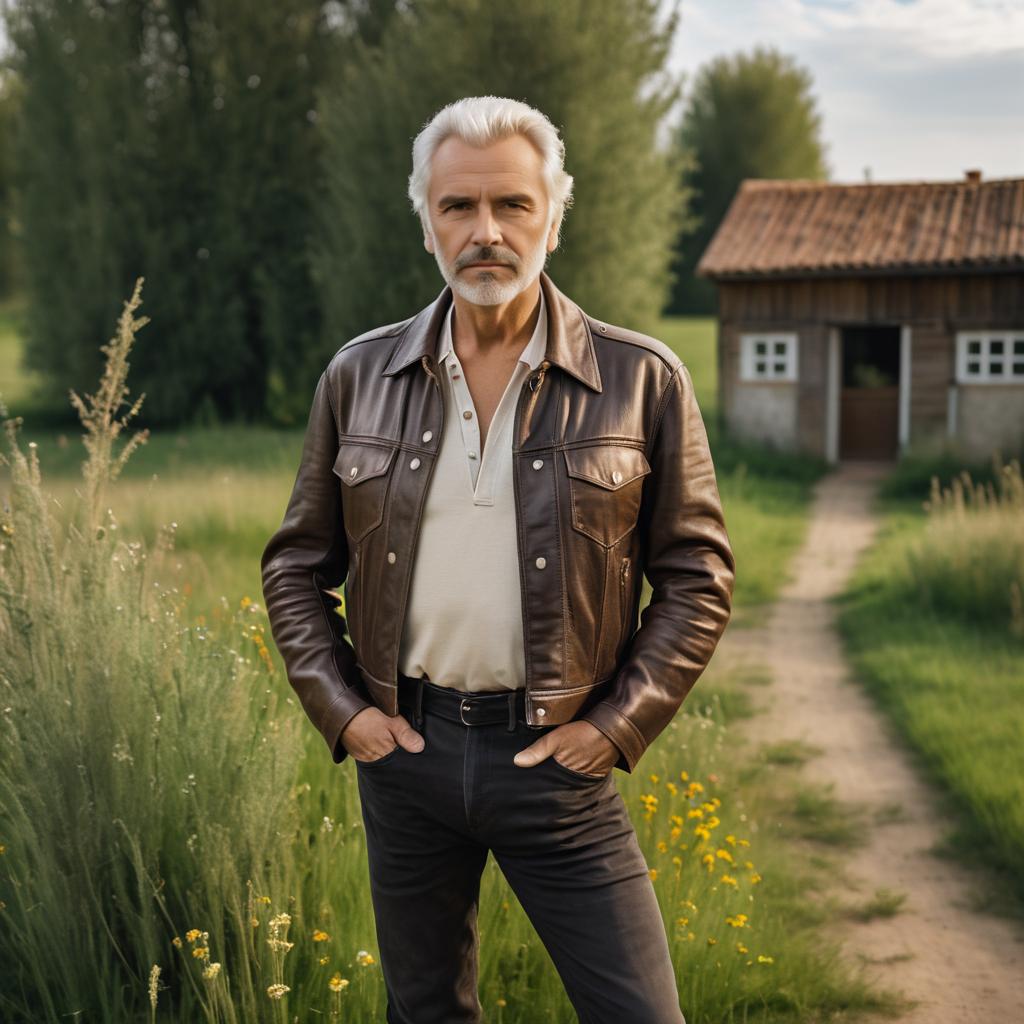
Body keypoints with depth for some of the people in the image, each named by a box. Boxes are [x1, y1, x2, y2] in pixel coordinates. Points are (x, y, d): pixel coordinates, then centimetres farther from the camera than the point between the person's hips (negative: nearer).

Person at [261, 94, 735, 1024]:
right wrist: (339, 708, 0)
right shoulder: (358, 378, 2)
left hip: (556, 753, -2)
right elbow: (296, 566, 11)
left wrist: (619, 723, -7)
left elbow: (698, 574, 0)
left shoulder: (642, 381, -4)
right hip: (404, 743, 3)